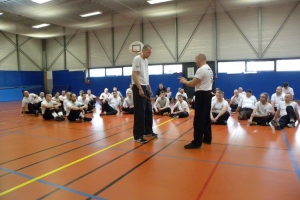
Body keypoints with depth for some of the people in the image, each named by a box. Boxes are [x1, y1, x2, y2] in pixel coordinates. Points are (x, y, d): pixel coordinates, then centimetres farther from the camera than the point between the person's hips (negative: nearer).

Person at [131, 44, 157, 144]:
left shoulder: (146, 61, 16)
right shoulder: (137, 59, -11)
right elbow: (134, 75, -18)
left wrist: (149, 89, 18)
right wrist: (140, 89, -24)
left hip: (145, 88, 9)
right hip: (138, 88, -9)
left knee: (148, 111, 15)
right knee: (140, 112, -6)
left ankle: (148, 131, 28)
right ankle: (138, 136, 2)